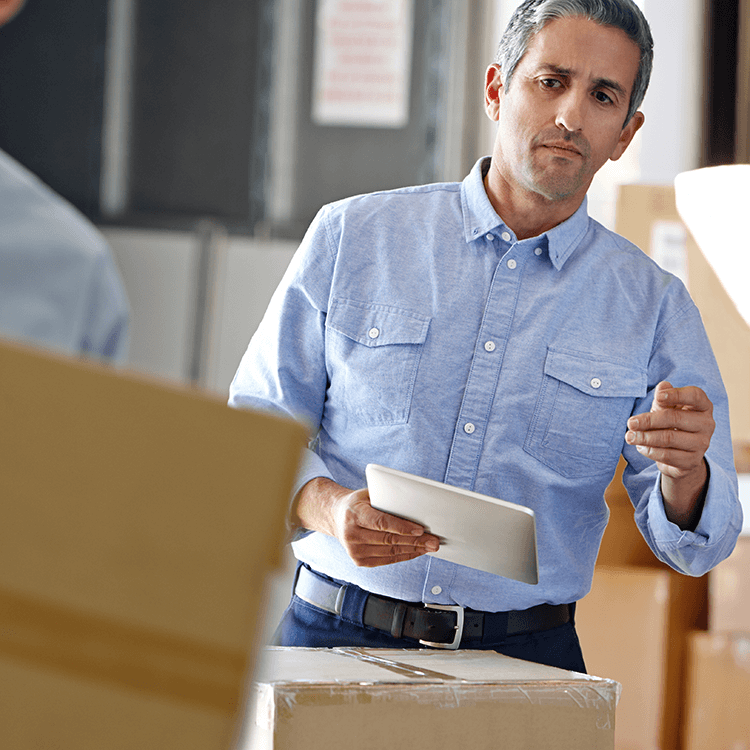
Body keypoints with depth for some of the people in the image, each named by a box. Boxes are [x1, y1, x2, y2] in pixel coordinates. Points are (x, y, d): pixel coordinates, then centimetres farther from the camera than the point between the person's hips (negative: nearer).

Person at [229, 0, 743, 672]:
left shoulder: (653, 307, 9)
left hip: (526, 661, 2)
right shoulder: (351, 237, 7)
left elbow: (692, 546, 5)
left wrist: (685, 472, -18)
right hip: (334, 635, -2)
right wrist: (329, 509, -15)